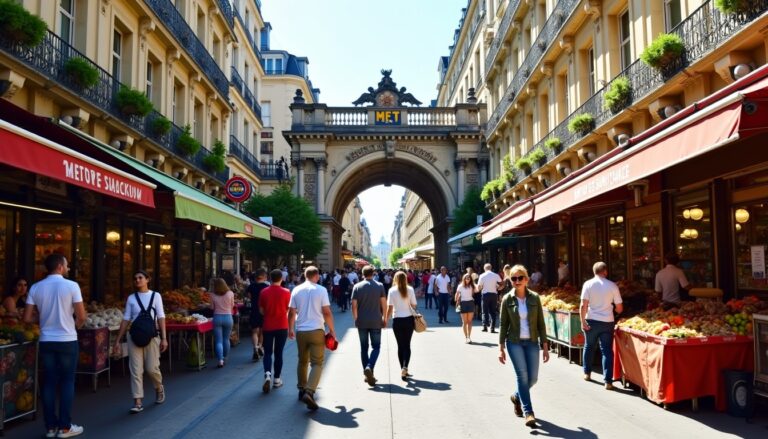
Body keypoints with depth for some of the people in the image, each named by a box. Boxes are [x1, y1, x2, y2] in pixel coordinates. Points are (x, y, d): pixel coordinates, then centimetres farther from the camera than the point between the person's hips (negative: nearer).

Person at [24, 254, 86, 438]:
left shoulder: (35, 288, 1)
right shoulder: (71, 286, -10)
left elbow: (27, 318, 1)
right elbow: (82, 317, -11)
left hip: (46, 341, 4)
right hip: (67, 340, -4)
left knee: (49, 383, 9)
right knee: (67, 382, 5)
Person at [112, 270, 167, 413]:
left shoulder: (155, 296, 1)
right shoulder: (131, 298, 5)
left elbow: (161, 318, -2)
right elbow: (125, 320, 6)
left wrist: (164, 338, -7)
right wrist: (118, 340, 3)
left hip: (151, 336, -2)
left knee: (152, 368, -1)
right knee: (136, 370, -1)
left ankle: (159, 388, 30)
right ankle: (138, 403, 2)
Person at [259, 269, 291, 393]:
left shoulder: (264, 292, -4)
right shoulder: (286, 292, -7)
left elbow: (261, 310, 4)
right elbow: (288, 310, 0)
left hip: (268, 326, 1)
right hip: (282, 326, -1)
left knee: (267, 352, 9)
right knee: (278, 353, 9)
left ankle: (267, 374, -12)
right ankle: (277, 379, 14)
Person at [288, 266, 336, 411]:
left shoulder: (296, 290, 4)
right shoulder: (321, 290, -5)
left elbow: (291, 313, 7)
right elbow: (327, 312, -8)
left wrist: (290, 329, 20)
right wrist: (332, 330, 3)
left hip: (300, 331, 4)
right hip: (317, 331, -4)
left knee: (302, 361, 19)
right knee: (317, 363, -2)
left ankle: (302, 390, 28)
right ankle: (309, 392, -18)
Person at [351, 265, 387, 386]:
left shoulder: (357, 287, -1)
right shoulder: (379, 286, -1)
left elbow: (354, 305, -3)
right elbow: (384, 304, -2)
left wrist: (356, 319, 8)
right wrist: (384, 318, 7)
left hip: (361, 322, 1)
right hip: (375, 322, -1)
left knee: (364, 347, 11)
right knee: (376, 347, 6)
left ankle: (367, 374, 12)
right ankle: (369, 367, -17)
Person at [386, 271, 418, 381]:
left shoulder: (392, 290, -6)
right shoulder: (410, 290, -3)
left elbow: (389, 307, -8)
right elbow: (414, 305, -3)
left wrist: (386, 319, 0)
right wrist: (415, 314, 13)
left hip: (397, 320, 0)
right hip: (409, 319, 1)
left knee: (400, 346, 10)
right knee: (407, 345, 7)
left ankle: (403, 371, 12)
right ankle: (405, 367, -12)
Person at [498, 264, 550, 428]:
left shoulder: (534, 298, -1)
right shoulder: (507, 299, -3)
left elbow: (541, 323, 2)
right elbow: (503, 325, 0)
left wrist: (545, 346, 0)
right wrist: (501, 348, -3)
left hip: (532, 342, 2)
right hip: (514, 342, -2)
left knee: (533, 378, 5)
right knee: (522, 375, -10)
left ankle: (517, 397, 34)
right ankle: (528, 412, -2)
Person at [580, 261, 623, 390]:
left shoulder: (588, 284, -5)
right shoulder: (612, 286, -3)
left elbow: (583, 305, -11)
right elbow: (619, 308, 1)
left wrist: (583, 321, -6)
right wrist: (614, 311, 23)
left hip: (591, 321, 0)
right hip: (607, 322, 0)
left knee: (589, 347, 19)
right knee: (607, 350, 3)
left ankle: (587, 373, 33)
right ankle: (608, 381, 0)